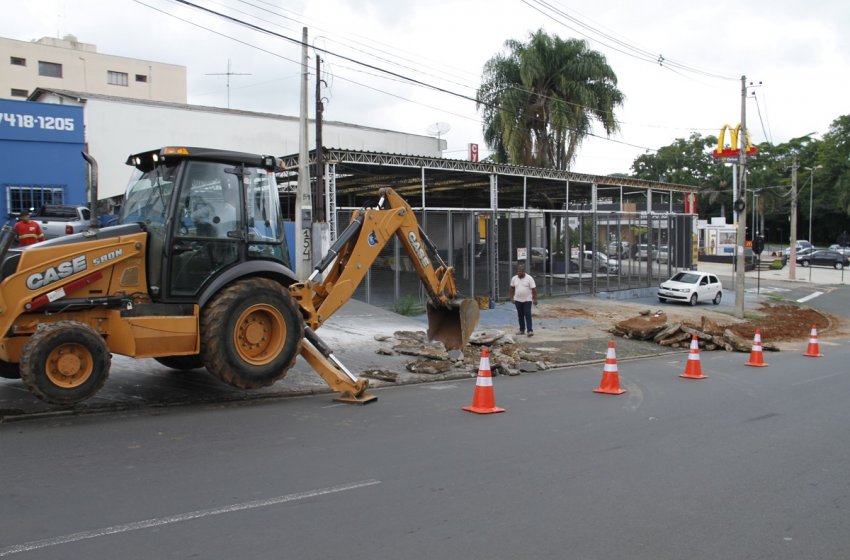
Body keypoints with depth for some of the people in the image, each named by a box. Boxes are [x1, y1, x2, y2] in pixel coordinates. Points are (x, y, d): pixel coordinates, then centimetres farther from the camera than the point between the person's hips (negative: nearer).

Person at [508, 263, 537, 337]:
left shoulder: (529, 278, -10)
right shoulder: (514, 278, 1)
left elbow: (534, 289, -10)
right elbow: (512, 288, 12)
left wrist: (535, 299, -12)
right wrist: (512, 297, 9)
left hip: (527, 300, -4)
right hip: (518, 300, 4)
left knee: (528, 315, -8)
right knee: (520, 315, 10)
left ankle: (530, 330, -8)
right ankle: (522, 330, 19)